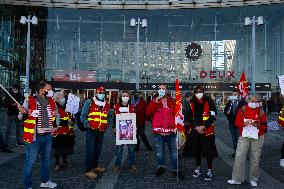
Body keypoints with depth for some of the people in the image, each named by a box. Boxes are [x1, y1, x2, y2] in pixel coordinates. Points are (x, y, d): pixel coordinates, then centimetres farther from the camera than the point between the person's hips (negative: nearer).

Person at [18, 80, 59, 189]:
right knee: (30, 161, -1)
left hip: (48, 136, 6)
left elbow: (56, 115, 20)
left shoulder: (51, 102, 5)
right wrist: (23, 113, -27)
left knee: (47, 159, 18)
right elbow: (23, 118, -5)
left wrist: (54, 126, 6)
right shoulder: (29, 101, -12)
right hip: (34, 137, -6)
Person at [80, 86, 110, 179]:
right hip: (91, 131, -6)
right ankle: (88, 170, 1)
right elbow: (83, 116, -6)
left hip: (101, 131, 6)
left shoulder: (107, 104, 13)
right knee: (90, 150, -6)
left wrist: (106, 125, 7)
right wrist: (87, 125, -16)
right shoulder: (89, 102, -4)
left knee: (98, 150, 15)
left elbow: (108, 117, 21)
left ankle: (95, 166, 31)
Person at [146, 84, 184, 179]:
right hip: (158, 131, 0)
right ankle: (161, 167, 30)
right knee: (159, 151, 11)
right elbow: (148, 113, -9)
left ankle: (175, 169, 21)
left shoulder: (172, 101, 7)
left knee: (174, 150, 8)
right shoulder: (154, 101, 5)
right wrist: (155, 102, -17)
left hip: (170, 131, 0)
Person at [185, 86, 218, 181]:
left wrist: (203, 126, -13)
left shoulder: (209, 101, -6)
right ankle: (198, 168, 31)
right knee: (196, 149, 12)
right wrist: (196, 127, -7)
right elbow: (189, 117, 4)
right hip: (195, 130, 3)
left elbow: (212, 116, -8)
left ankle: (209, 170, 14)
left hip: (207, 130, -3)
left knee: (208, 150, 0)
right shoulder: (191, 102, 3)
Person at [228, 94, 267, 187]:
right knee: (239, 156, -5)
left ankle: (254, 179, 20)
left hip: (257, 138, 0)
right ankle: (237, 179, 5)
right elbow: (237, 123, 2)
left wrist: (258, 125, -18)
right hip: (244, 136, 0)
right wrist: (244, 123, -18)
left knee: (255, 158, 5)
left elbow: (265, 126, 2)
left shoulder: (261, 112, 2)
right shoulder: (243, 109, 2)